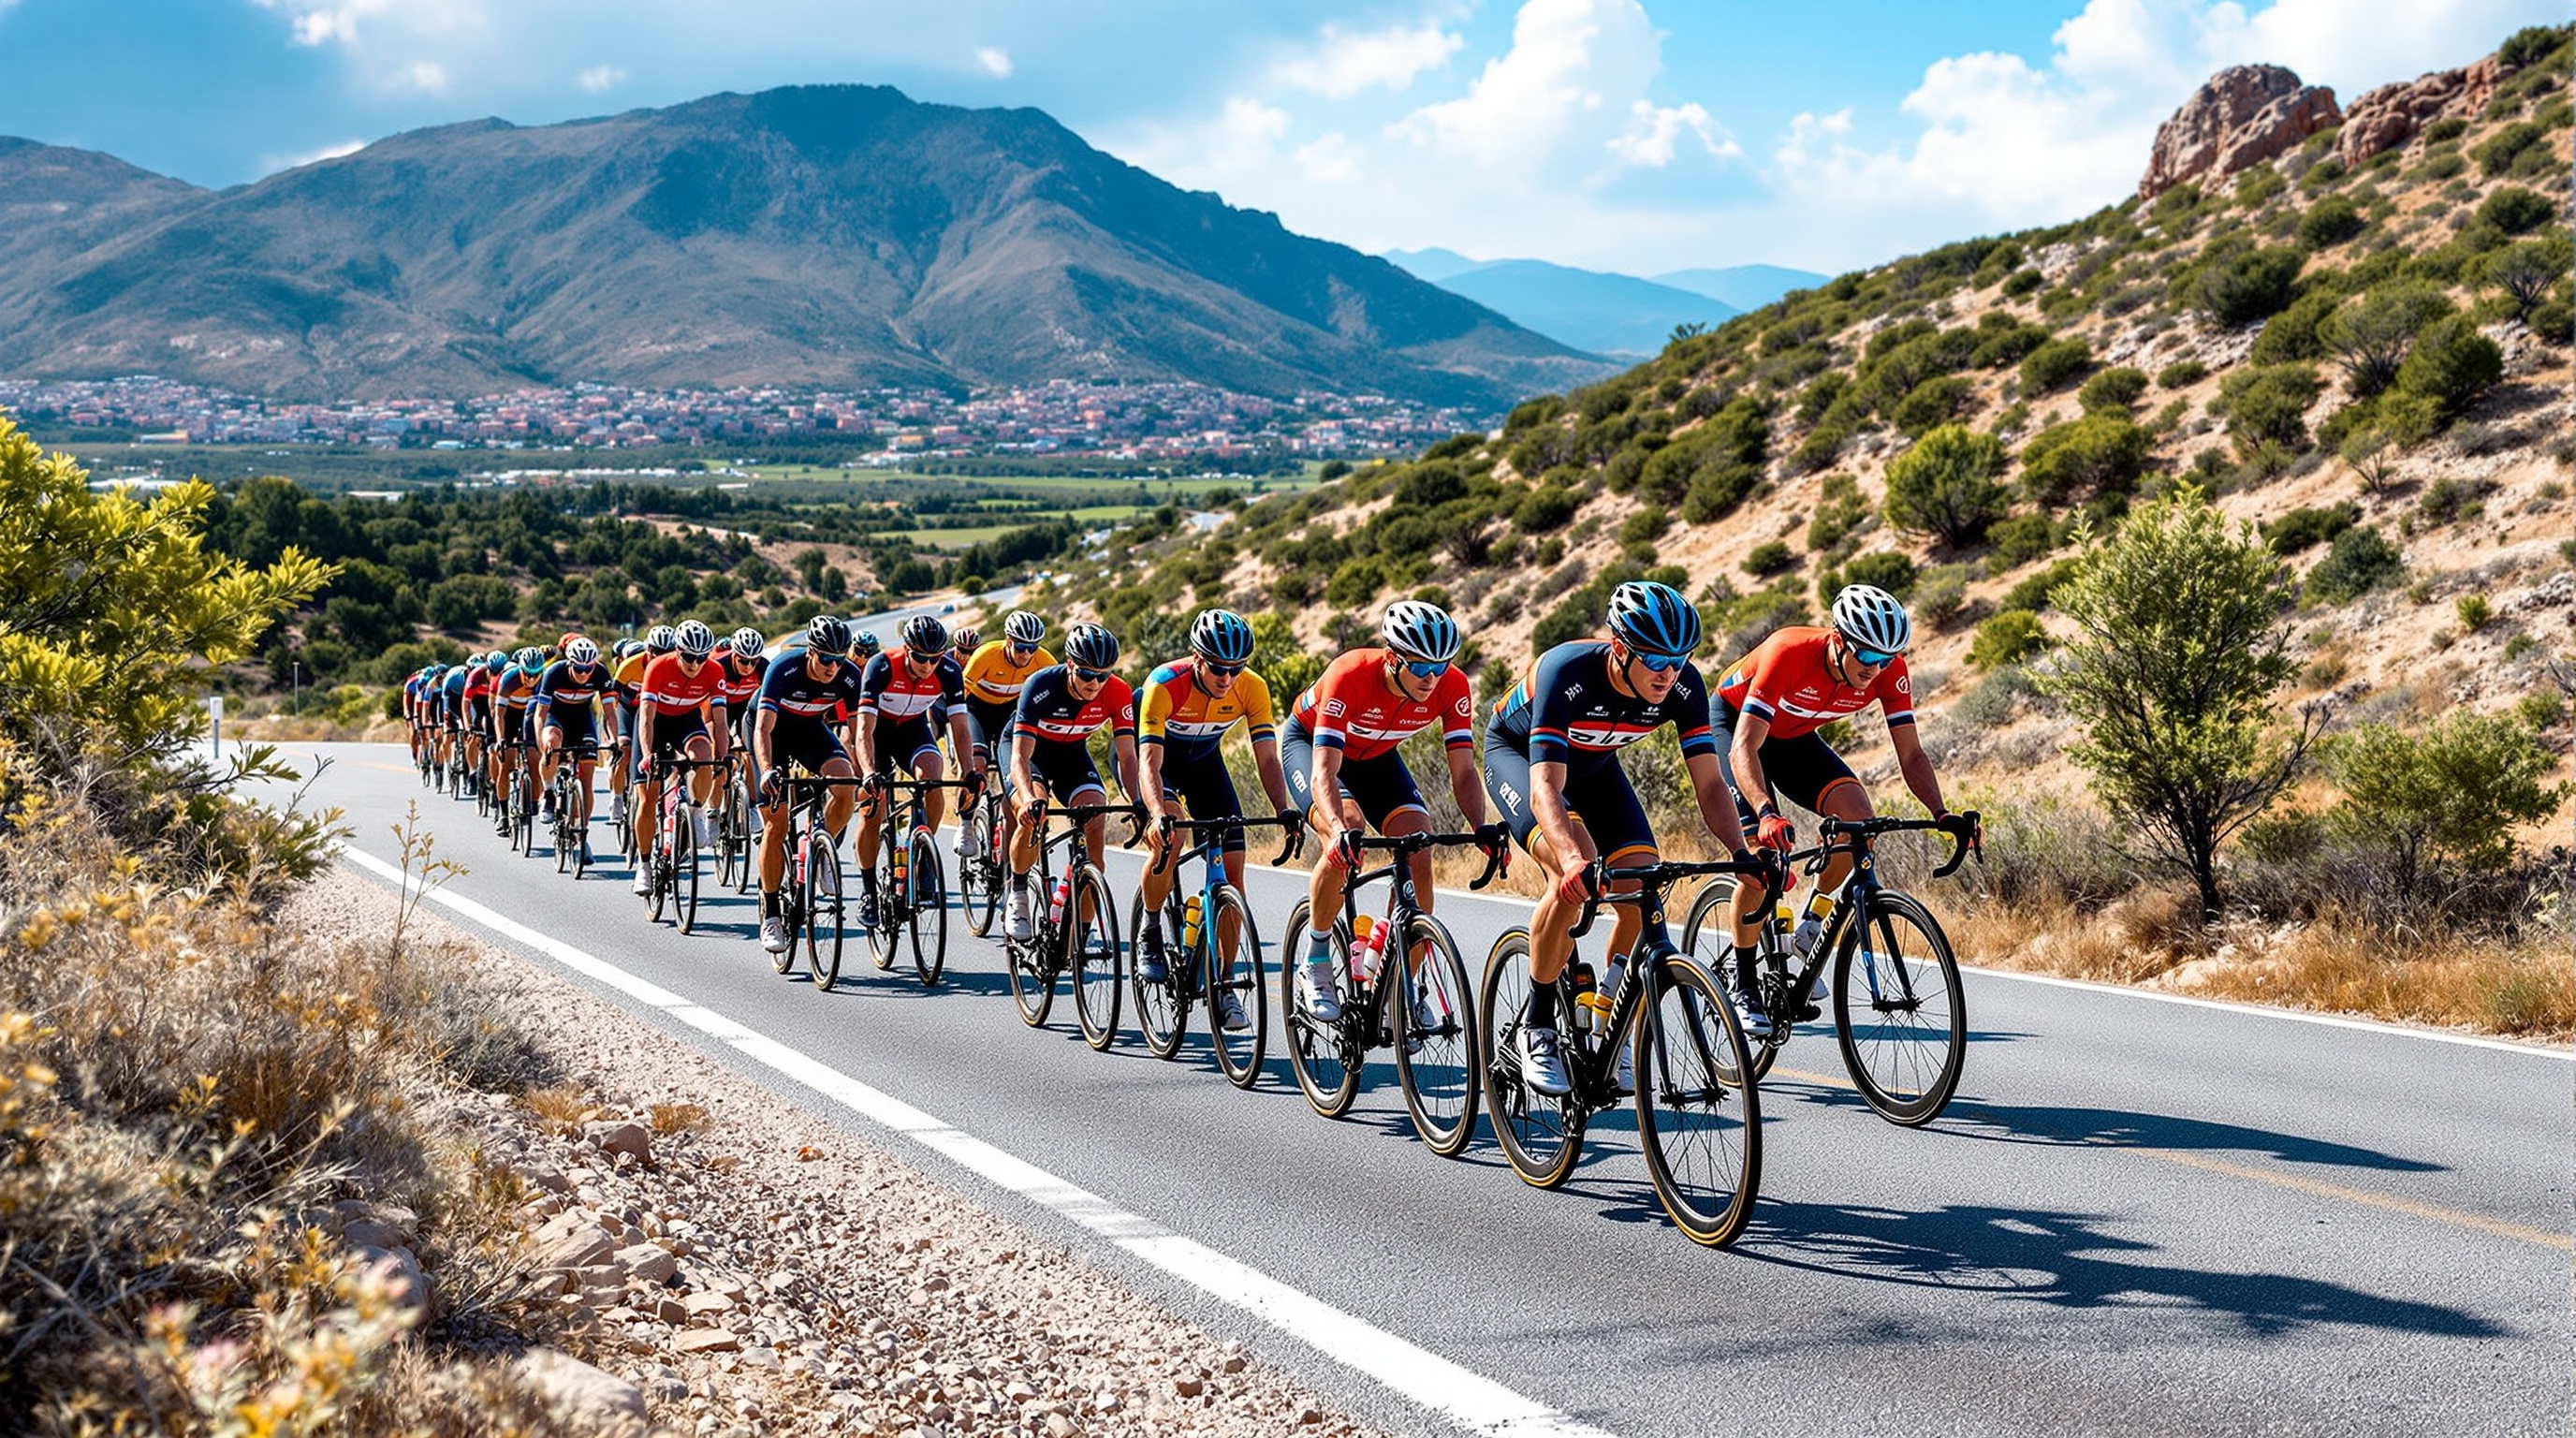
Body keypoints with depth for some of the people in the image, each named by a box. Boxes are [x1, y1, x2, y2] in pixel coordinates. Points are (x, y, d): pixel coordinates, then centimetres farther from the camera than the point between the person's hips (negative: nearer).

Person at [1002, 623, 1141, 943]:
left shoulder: (1118, 694, -25)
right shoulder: (1041, 686, -34)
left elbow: (1127, 757, -26)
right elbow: (1021, 756, -39)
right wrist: (1028, 799, -57)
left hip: (1071, 752, 3)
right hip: (1028, 747, -3)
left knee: (1097, 820, -21)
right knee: (1032, 816, -32)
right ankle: (1018, 893, -6)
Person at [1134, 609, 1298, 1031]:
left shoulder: (1252, 688, -24)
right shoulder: (1165, 685, -34)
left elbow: (1267, 758, -25)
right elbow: (1149, 762, -41)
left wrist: (1284, 809, -42)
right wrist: (1159, 815, -58)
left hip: (1205, 762, 4)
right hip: (1161, 760, -4)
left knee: (1232, 869, -8)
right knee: (1170, 839, -32)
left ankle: (1224, 985, 1)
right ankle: (1149, 933, -7)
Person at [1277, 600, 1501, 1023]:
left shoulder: (1452, 687, -27)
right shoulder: (1349, 676, -39)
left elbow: (1463, 770, -26)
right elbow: (1324, 772, -43)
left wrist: (1481, 827, -45)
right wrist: (1341, 830, -61)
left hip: (1375, 755, 4)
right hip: (1309, 741, -4)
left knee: (1418, 854, -17)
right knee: (1345, 842, -32)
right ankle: (1316, 965, -12)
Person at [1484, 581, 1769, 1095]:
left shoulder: (1683, 686, -26)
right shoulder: (1566, 672, -40)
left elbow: (1710, 783, -25)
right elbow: (1546, 787, -47)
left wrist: (1741, 853, -42)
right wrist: (1574, 860, -64)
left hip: (1593, 763, 5)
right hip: (1516, 752, -5)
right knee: (1576, 874, -31)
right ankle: (1537, 1027, -14)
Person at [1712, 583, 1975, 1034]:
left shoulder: (1889, 671, -24)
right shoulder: (1790, 654, -39)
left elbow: (1911, 754, -19)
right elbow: (1743, 748, -43)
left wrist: (1942, 814, -36)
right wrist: (1766, 813, -59)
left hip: (1794, 736, 5)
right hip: (1735, 723, -5)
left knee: (1856, 815, -22)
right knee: (1762, 853, -22)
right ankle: (1744, 986, -5)